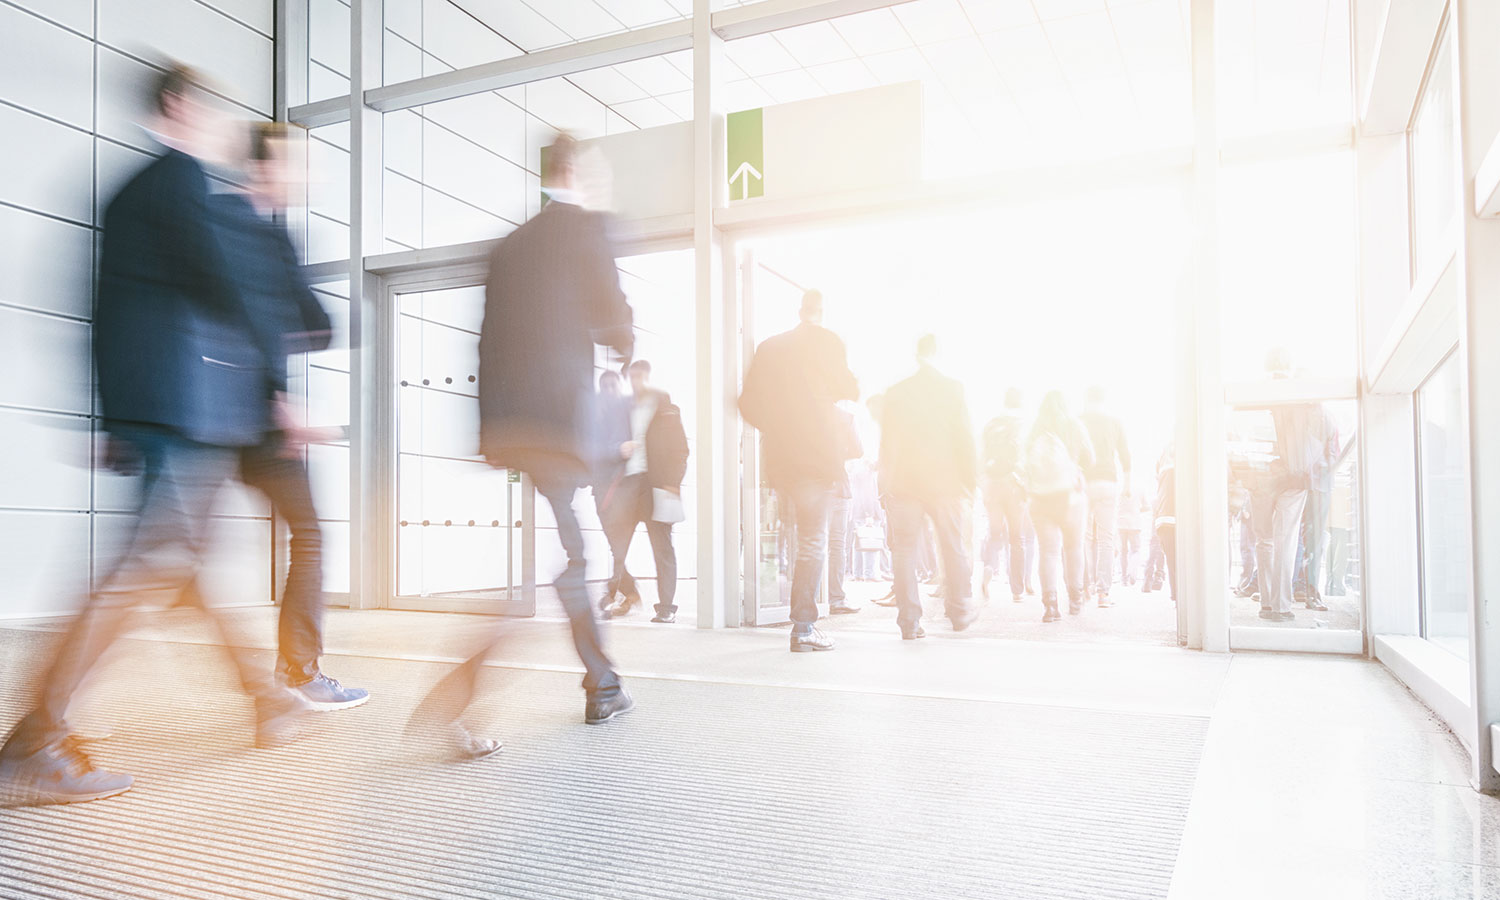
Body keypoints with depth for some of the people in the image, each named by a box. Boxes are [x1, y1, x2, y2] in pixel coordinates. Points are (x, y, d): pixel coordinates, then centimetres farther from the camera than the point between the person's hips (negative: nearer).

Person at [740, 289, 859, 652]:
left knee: (807, 537, 18)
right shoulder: (827, 342, 0)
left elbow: (748, 404, 11)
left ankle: (805, 620, 22)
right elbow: (848, 391, 1)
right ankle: (803, 627, -7)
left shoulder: (769, 347, 13)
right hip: (817, 453, -5)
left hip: (778, 456, 5)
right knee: (814, 540, -4)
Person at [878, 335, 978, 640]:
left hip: (905, 483, 1)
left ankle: (909, 621, 0)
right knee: (953, 548, 14)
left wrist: (887, 482, 13)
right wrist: (969, 480, 3)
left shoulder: (896, 393, 3)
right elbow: (964, 438, -3)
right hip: (945, 482, 0)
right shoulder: (952, 390, -1)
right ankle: (959, 612, 26)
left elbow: (887, 442, 5)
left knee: (905, 550, 2)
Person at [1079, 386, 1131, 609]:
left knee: (1086, 538, 10)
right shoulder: (1114, 423, 9)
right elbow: (1125, 456, 8)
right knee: (1106, 539, 0)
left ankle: (1089, 584, 9)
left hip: (1083, 482, 0)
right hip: (1107, 482, 0)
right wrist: (1128, 488, 14)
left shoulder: (1077, 422, 5)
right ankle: (1103, 592, -6)